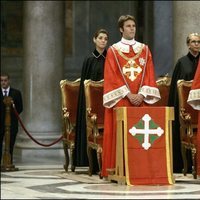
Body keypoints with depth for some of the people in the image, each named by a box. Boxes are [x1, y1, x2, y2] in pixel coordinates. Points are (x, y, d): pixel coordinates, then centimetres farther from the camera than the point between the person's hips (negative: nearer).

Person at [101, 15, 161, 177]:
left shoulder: (144, 49, 12)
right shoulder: (113, 51, 4)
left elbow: (149, 74, 6)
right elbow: (112, 77, -3)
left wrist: (142, 94, -9)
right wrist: (128, 95, -13)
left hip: (141, 99, 3)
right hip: (120, 99, -2)